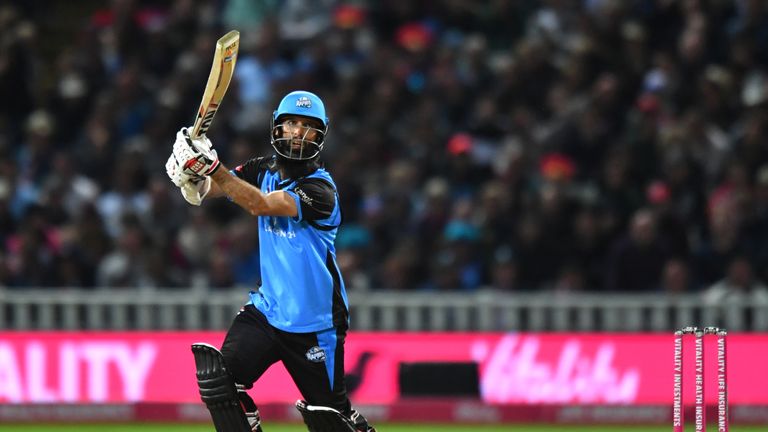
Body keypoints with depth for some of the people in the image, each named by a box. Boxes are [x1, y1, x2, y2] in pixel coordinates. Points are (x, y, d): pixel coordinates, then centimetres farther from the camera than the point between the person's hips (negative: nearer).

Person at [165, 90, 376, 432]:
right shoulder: (263, 170, 3)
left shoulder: (320, 188, -17)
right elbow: (211, 189, -10)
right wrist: (193, 177, -34)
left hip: (316, 323, -5)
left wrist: (212, 168, -43)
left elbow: (260, 204, -31)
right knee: (218, 377, -17)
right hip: (268, 309, 5)